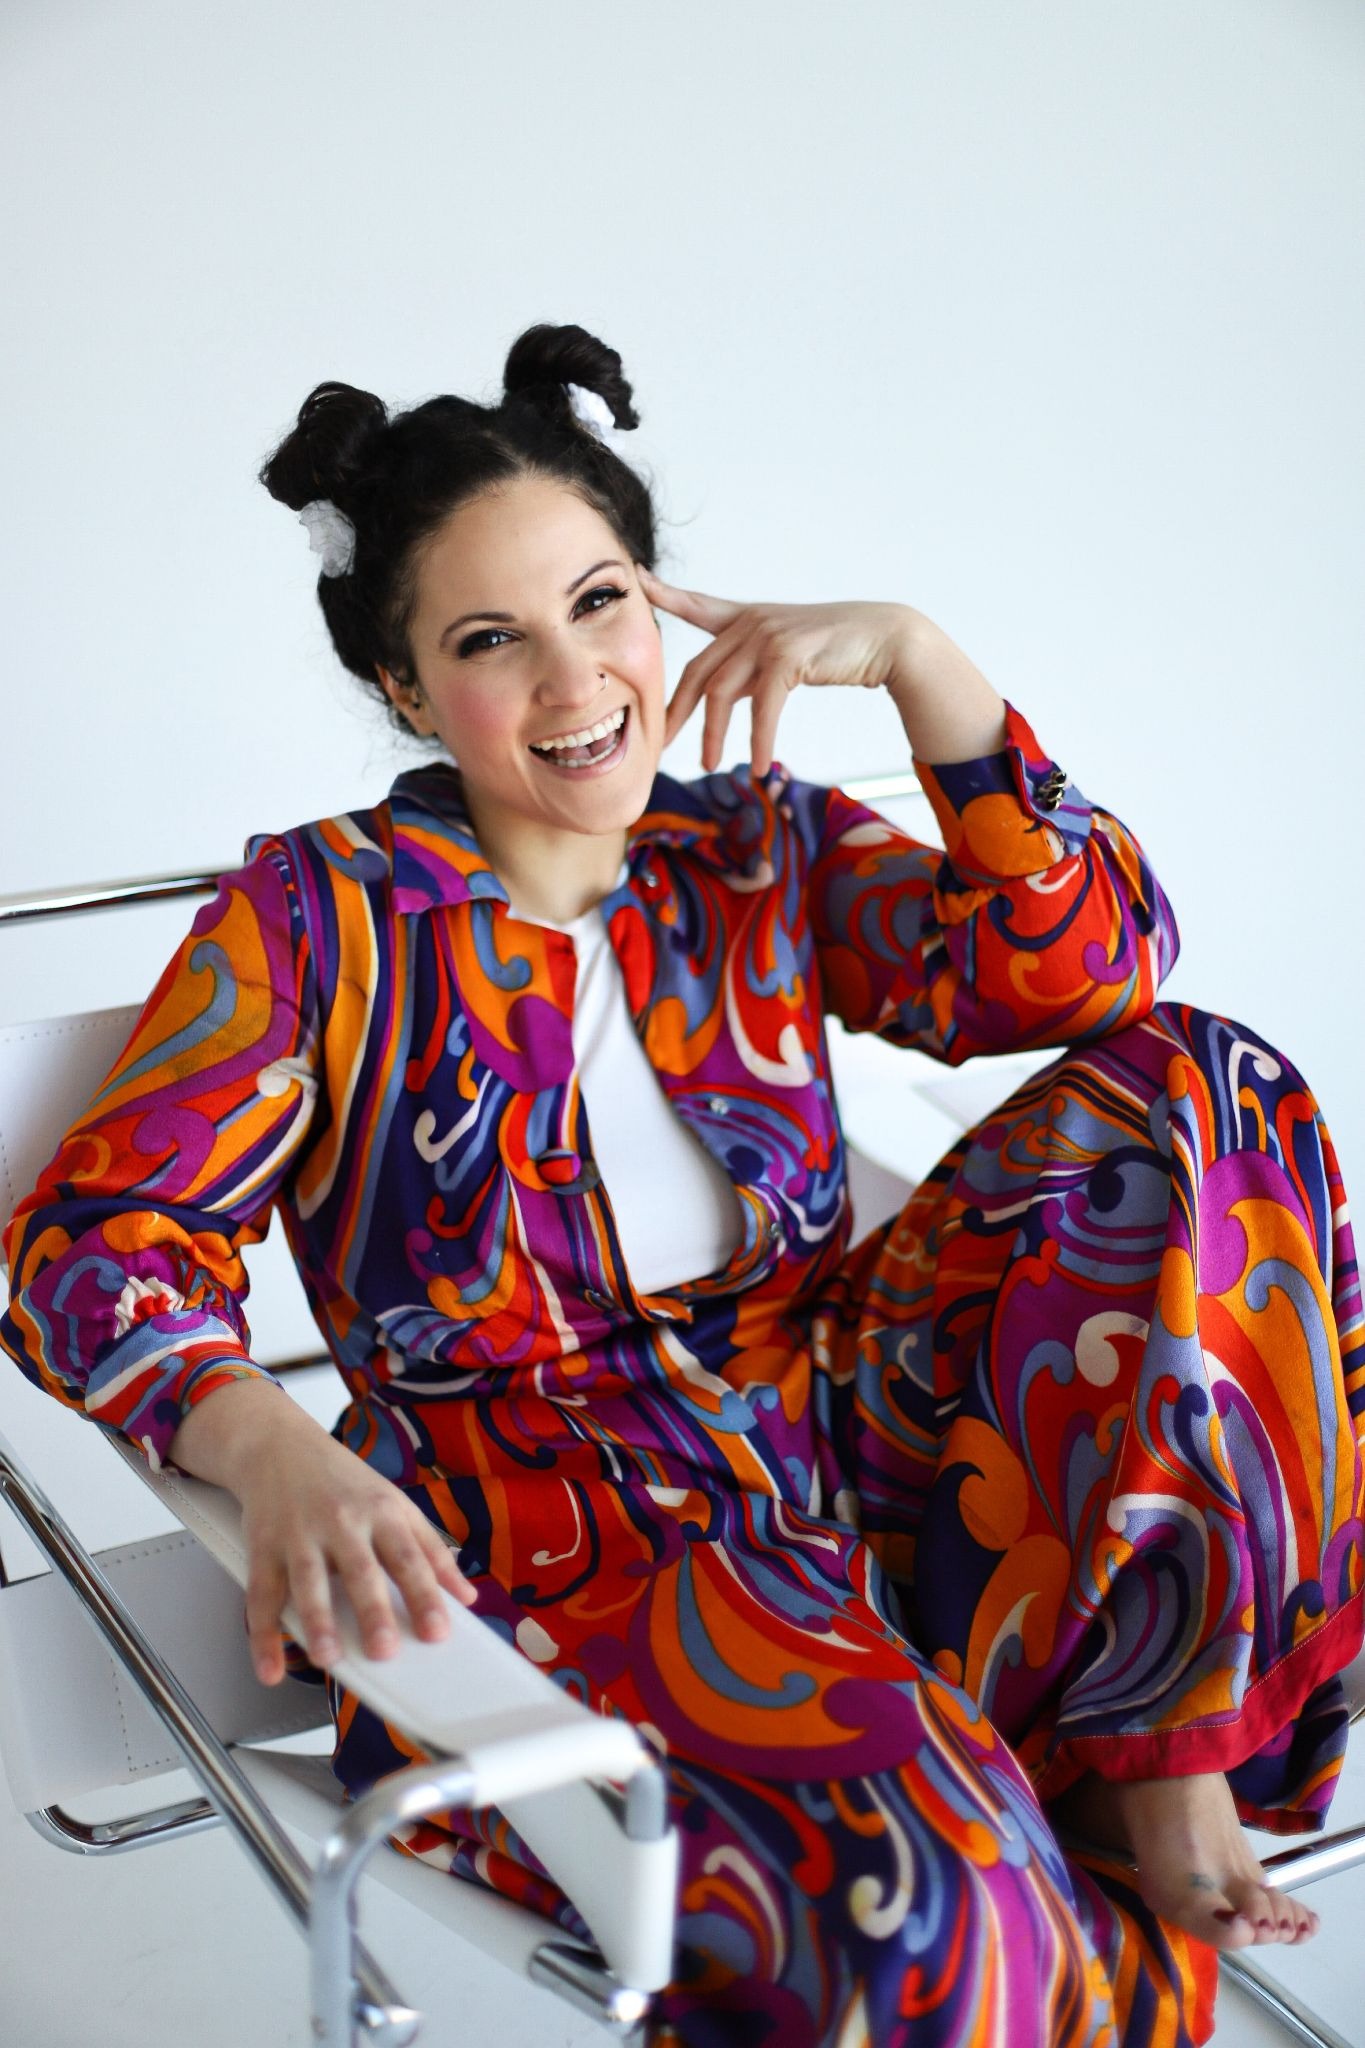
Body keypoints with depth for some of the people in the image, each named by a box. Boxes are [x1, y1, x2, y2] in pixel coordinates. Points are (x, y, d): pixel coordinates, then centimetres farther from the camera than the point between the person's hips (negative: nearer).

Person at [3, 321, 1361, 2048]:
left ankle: (1159, 1743, -12)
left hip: (844, 1433, 5)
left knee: (1195, 1086, -12)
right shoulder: (319, 915, -1)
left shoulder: (761, 850, 10)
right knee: (922, 1894, -34)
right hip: (551, 1533, -4)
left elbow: (1084, 970, -1)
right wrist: (268, 1448, -30)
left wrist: (918, 660, -10)